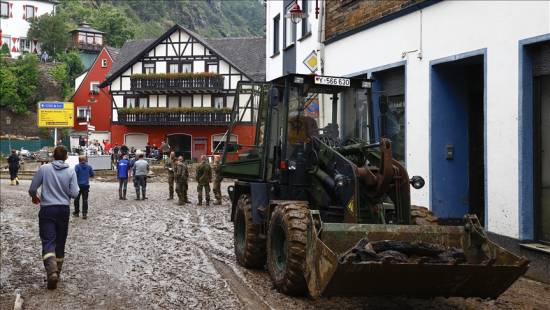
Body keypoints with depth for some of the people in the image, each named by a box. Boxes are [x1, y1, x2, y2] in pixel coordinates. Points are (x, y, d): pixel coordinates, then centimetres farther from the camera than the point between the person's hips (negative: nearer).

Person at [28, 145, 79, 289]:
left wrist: (35, 197, 20)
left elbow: (32, 189, -3)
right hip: (64, 210, 2)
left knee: (48, 241, -5)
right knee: (60, 242, 15)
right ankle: (57, 271, 24)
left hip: (47, 209, -2)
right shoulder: (71, 172, -4)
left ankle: (52, 271, -25)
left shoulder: (44, 168, -5)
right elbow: (74, 194, -7)